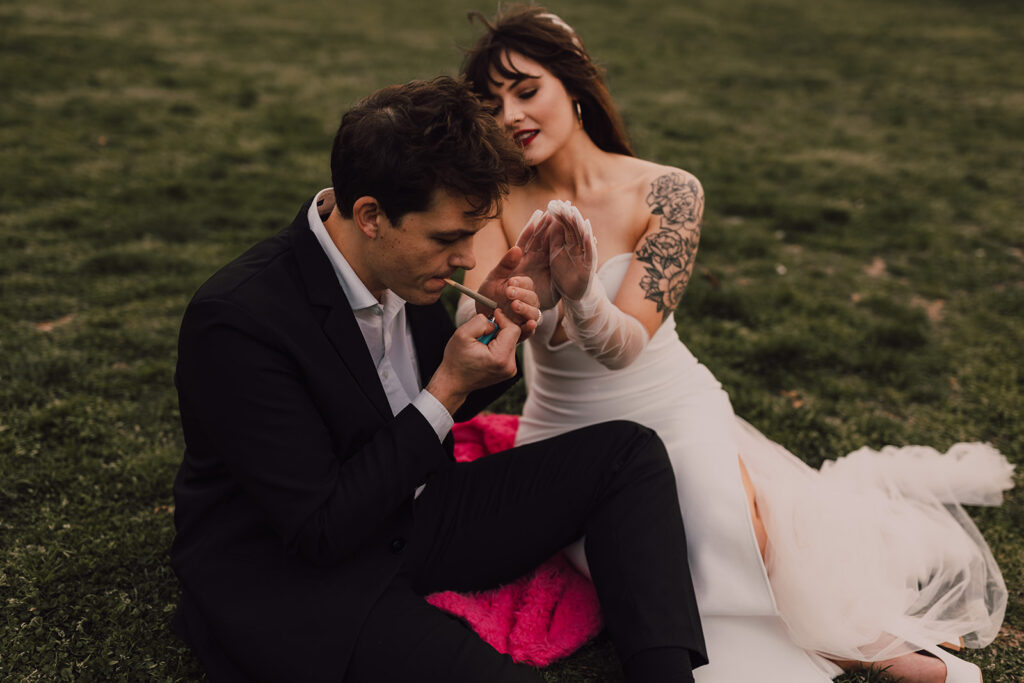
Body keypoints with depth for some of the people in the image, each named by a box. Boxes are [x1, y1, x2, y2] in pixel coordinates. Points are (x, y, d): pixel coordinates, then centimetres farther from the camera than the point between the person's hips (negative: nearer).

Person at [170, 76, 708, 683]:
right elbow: (321, 531, -24)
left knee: (629, 451, -4)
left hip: (412, 514, 8)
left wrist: (495, 334, -9)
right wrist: (448, 389, -24)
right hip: (287, 581, -7)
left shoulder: (403, 265, -4)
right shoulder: (236, 320, -26)